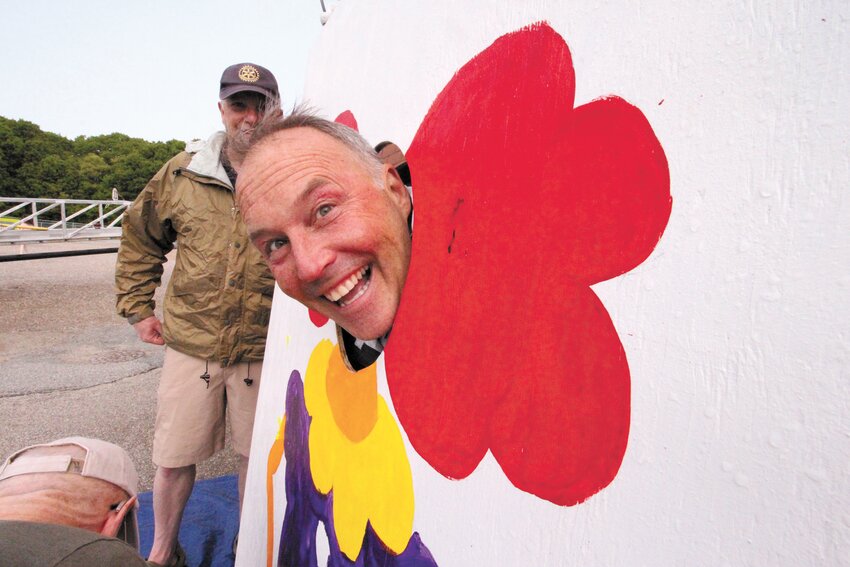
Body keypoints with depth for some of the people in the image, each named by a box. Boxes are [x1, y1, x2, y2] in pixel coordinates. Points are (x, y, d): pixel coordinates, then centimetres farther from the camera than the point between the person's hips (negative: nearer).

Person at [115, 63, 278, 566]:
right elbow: (140, 238, 15)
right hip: (190, 343, 2)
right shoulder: (183, 173, 2)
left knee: (257, 455, 14)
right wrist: (138, 308, 12)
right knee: (174, 458, 13)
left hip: (263, 349, -1)